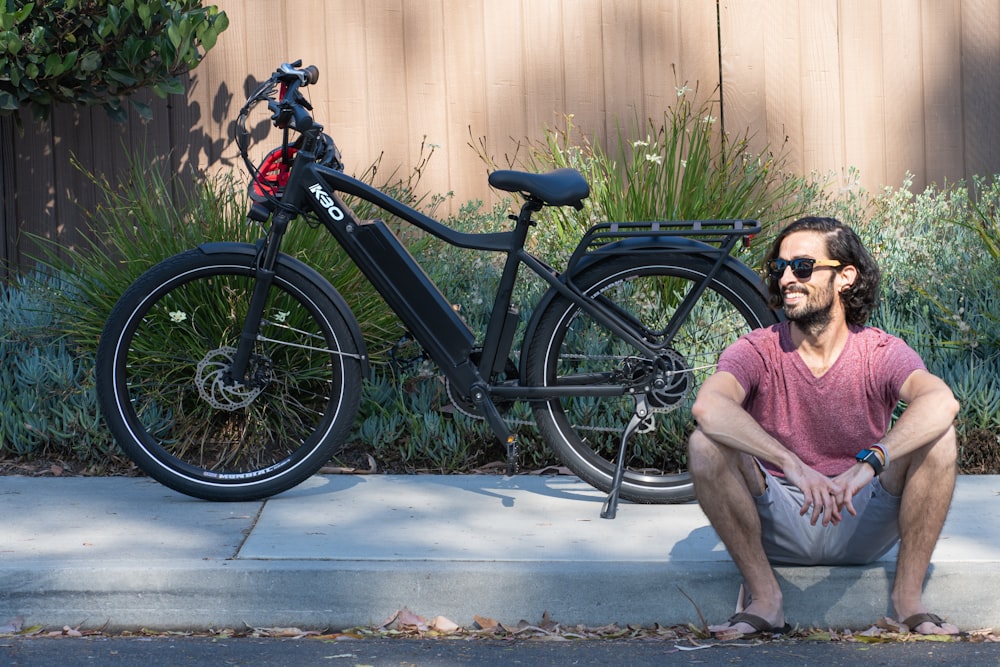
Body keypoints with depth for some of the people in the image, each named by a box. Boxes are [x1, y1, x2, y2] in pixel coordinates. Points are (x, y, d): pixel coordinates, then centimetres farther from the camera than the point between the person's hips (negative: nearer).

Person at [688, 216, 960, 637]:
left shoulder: (881, 353, -8)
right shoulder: (757, 352, -9)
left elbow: (942, 401, -31)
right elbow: (708, 406, -32)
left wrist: (869, 463, -47)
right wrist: (794, 466, -46)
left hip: (863, 526, 0)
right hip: (779, 530, 0)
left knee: (937, 439, -22)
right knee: (706, 445, -25)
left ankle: (909, 597, -14)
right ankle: (763, 598, -16)